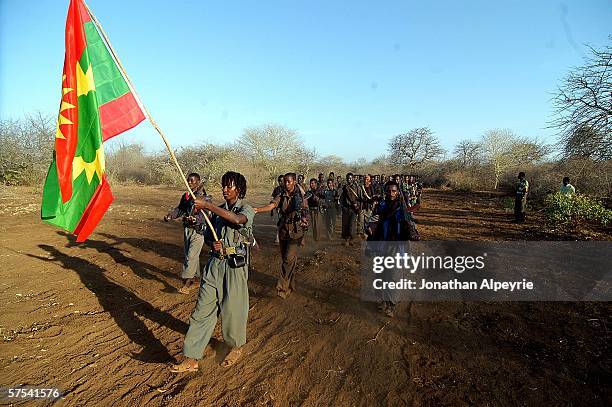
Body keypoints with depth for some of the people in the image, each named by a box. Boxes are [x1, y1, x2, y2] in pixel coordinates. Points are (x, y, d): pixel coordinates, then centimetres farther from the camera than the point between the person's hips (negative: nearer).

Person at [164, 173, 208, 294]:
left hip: (198, 230, -7)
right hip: (187, 229, 8)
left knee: (191, 256, -11)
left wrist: (195, 219, -44)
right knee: (189, 255, 14)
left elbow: (204, 214, -25)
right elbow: (180, 209, 13)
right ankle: (195, 279, 28)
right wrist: (170, 216, -6)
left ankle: (187, 284, -7)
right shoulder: (185, 196, 9)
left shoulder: (204, 197, -14)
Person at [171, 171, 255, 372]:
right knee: (203, 308, 4)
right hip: (215, 263, 5)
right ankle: (191, 359, 11)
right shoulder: (219, 210, 12)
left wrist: (206, 205, -30)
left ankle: (236, 346, 33)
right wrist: (213, 244, -5)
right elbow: (208, 236, 19)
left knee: (232, 308, 6)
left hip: (235, 265, -5)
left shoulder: (246, 209, -6)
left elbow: (238, 219, -31)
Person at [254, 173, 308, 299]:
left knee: (289, 258, -13)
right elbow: (271, 206, -14)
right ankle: (291, 285, 28)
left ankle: (282, 287, -9)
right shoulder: (281, 197, 2)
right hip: (283, 231, 4)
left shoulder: (301, 197, -2)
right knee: (285, 258, 12)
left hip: (295, 232, -4)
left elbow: (306, 214, 7)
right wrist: (256, 209, -31)